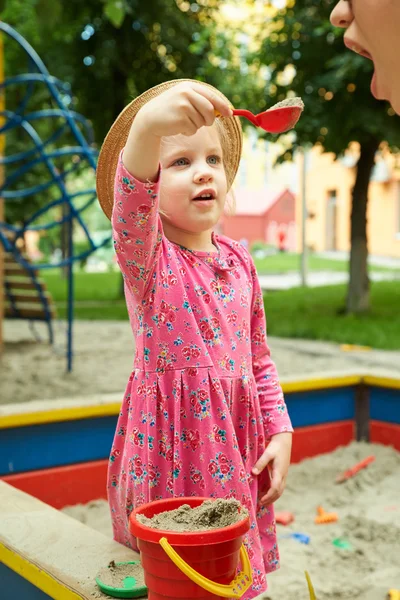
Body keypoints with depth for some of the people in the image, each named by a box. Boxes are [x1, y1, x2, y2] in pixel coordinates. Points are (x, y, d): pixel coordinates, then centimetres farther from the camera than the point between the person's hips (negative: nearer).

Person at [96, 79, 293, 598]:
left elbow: (259, 360, 13)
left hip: (236, 442, 5)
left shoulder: (239, 262, 6)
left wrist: (280, 433, 6)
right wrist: (146, 128, -51)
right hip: (171, 444, -4)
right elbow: (131, 205, -33)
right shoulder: (146, 257, -8)